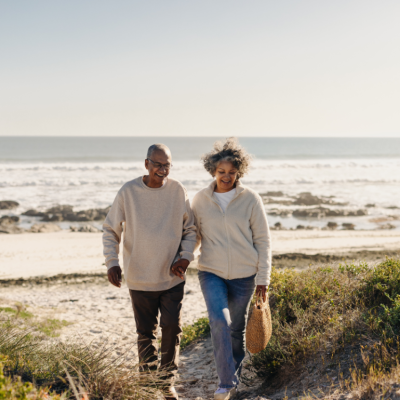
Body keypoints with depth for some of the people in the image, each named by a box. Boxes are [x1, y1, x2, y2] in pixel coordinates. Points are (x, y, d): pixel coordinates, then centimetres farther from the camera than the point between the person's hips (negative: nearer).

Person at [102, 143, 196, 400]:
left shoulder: (178, 190, -5)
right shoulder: (129, 192, -9)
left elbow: (190, 229, 6)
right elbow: (110, 230, 0)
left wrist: (185, 257, -9)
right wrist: (112, 263, -11)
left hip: (172, 277, 1)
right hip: (140, 278, -1)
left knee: (172, 328, -1)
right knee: (146, 333, 10)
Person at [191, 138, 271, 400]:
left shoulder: (251, 199, -5)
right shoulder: (200, 200, 1)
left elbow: (263, 240, -1)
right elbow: (194, 236, 10)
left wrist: (263, 277, -4)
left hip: (244, 275, 0)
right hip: (211, 273, 0)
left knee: (237, 329, 11)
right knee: (220, 322, -19)